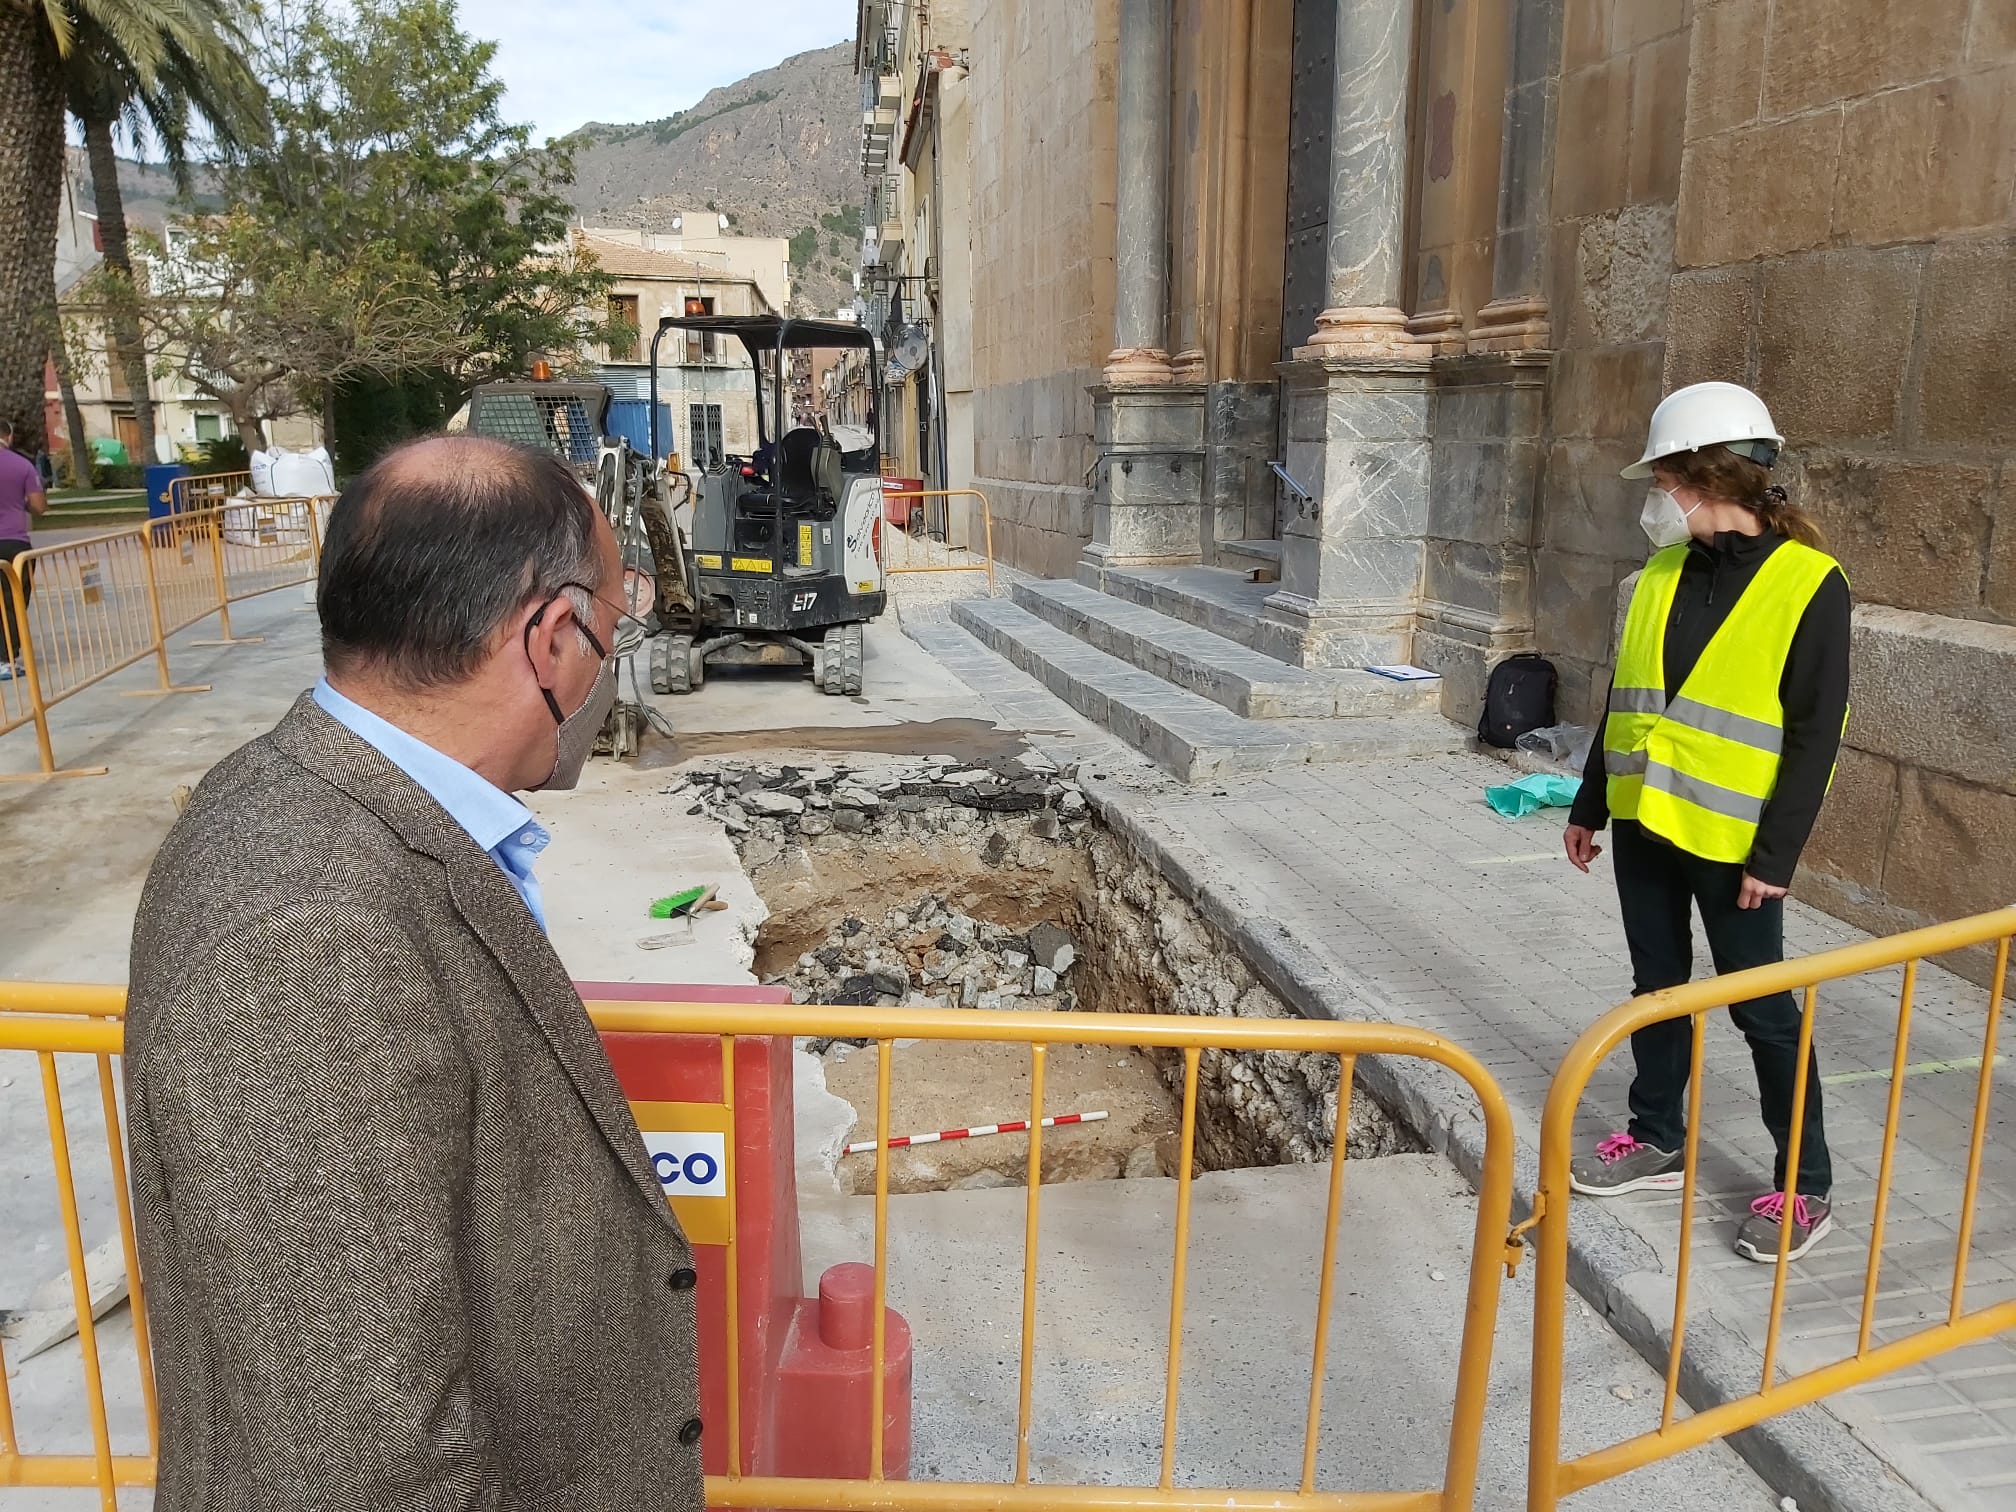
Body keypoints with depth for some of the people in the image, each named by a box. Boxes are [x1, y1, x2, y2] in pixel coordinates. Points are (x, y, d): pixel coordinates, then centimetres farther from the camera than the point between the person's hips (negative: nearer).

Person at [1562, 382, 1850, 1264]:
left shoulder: (1807, 583, -12)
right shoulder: (1662, 573, 6)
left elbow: (1815, 733, -14)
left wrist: (1775, 855, -16)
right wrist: (1589, 804, 14)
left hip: (1731, 840, -6)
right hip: (1643, 822, 6)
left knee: (1762, 1009, 3)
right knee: (1657, 985, 16)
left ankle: (1806, 1187, 18)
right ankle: (1658, 1141, 33)